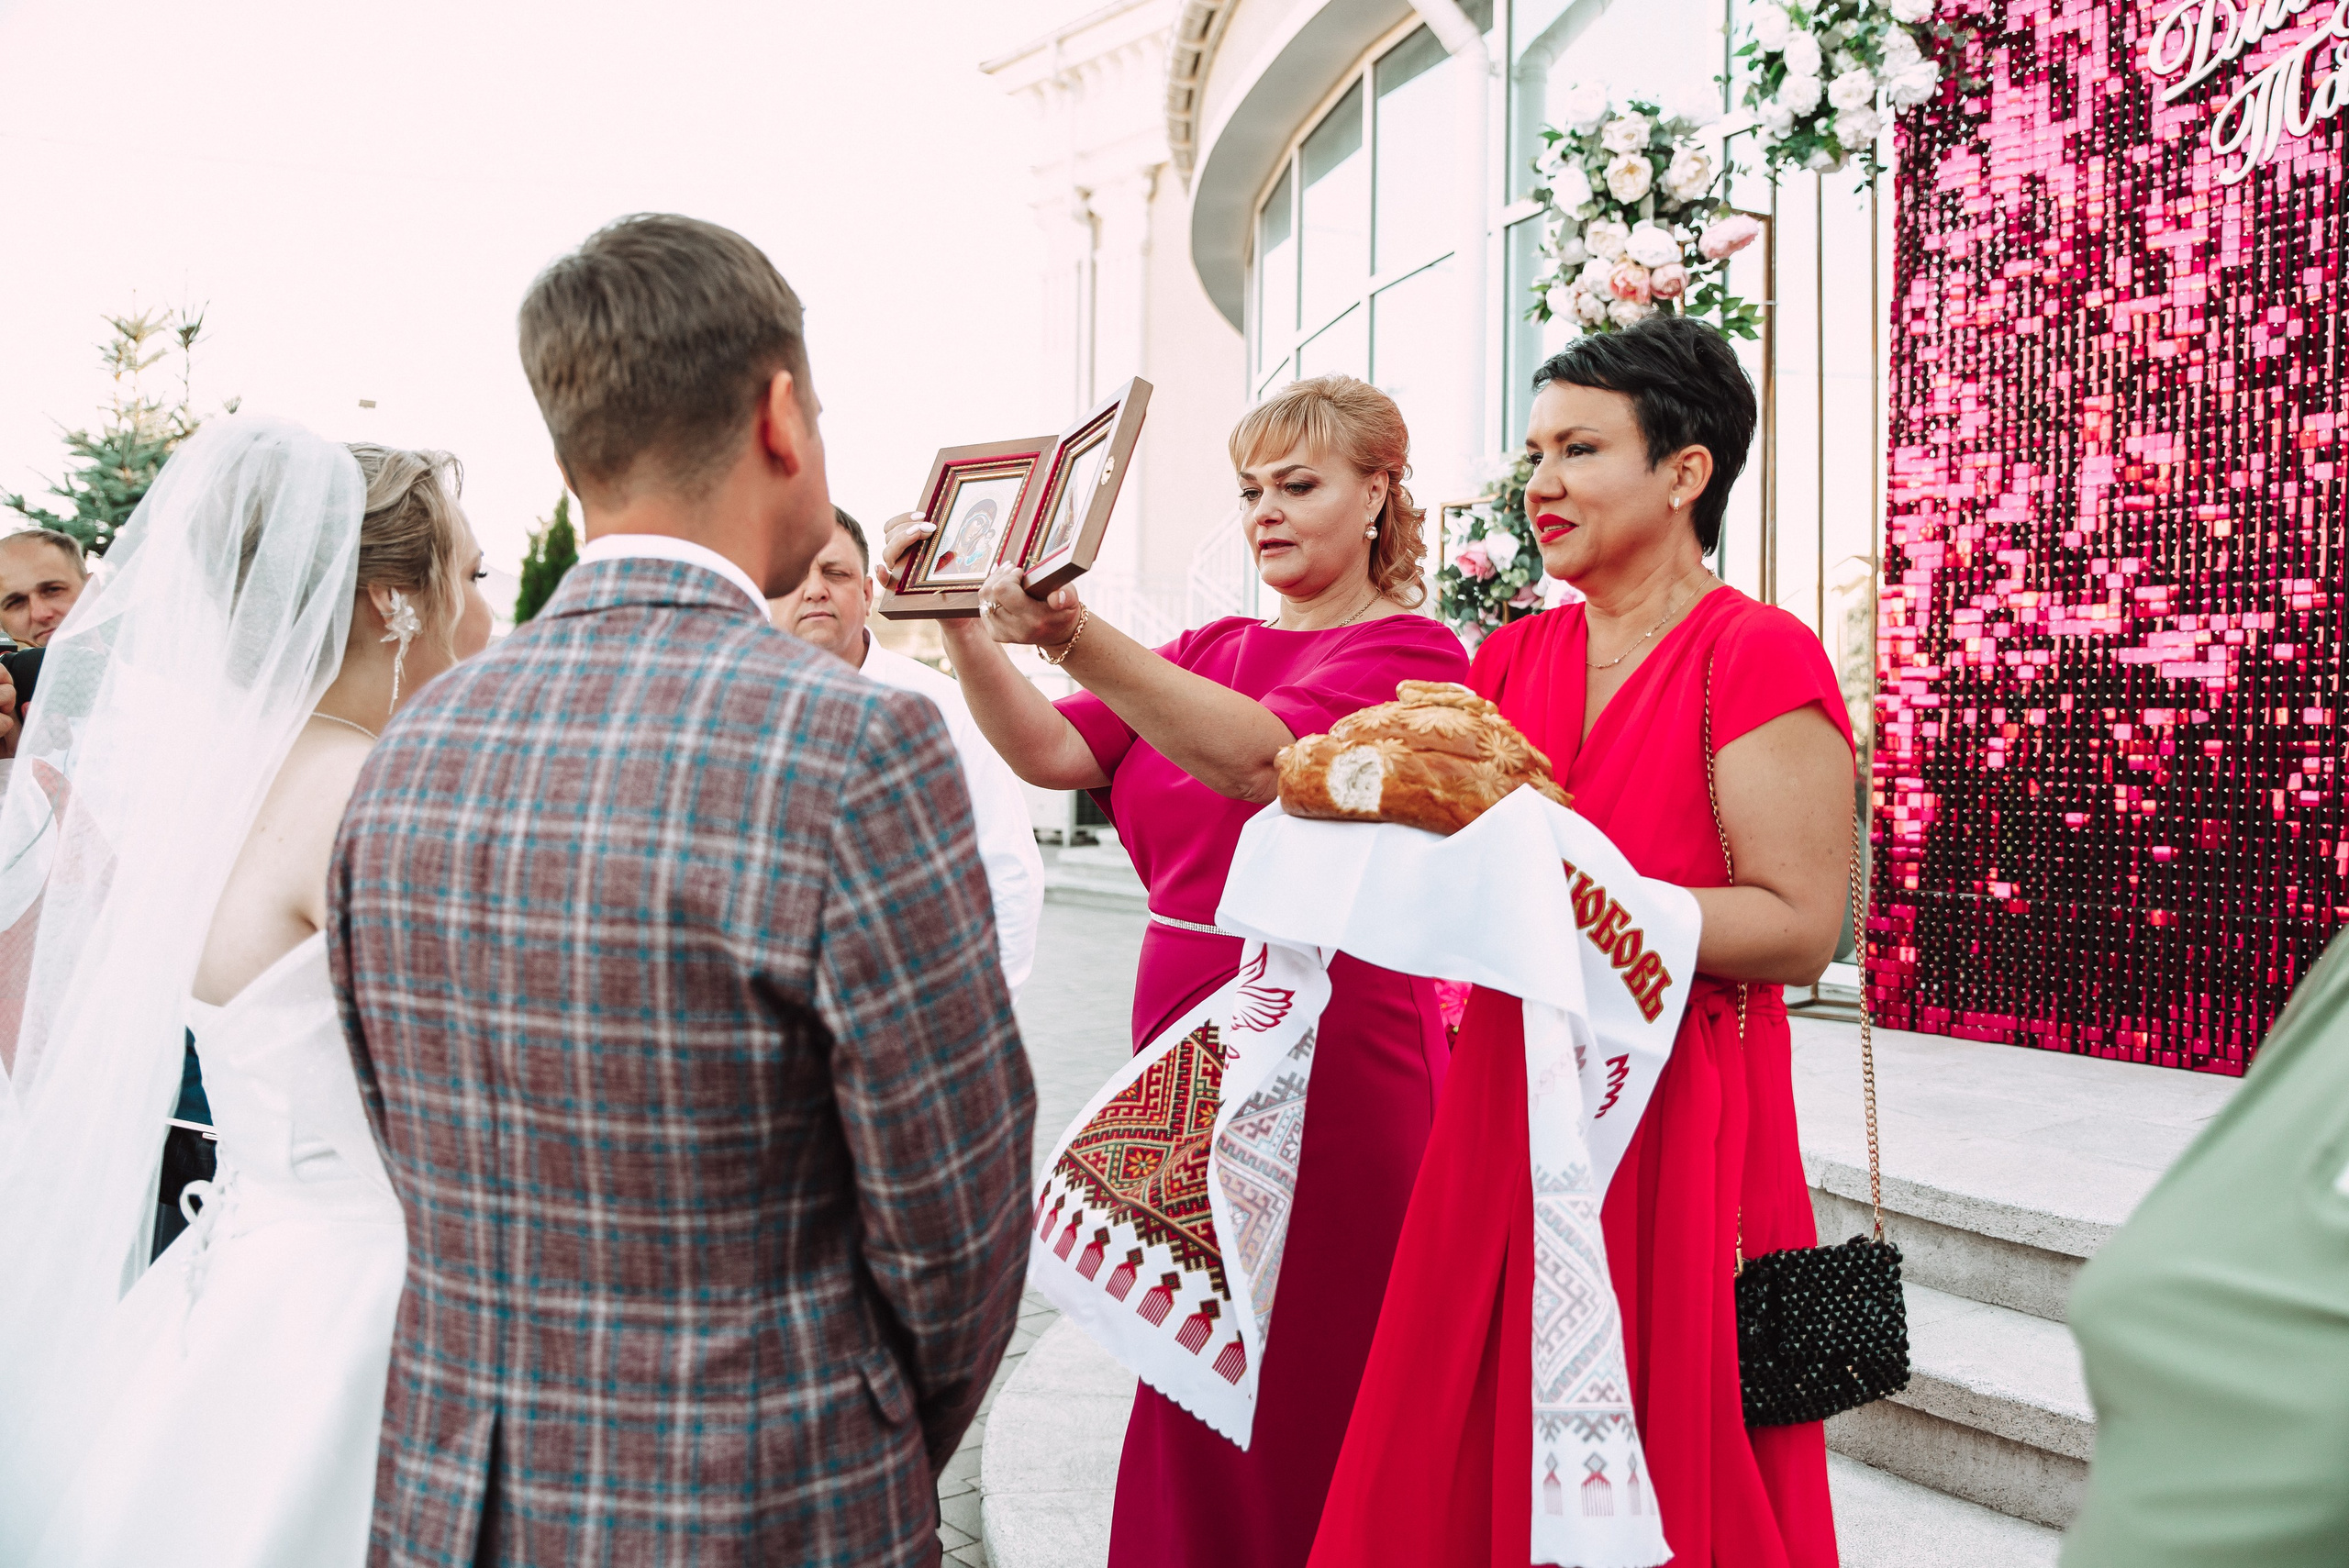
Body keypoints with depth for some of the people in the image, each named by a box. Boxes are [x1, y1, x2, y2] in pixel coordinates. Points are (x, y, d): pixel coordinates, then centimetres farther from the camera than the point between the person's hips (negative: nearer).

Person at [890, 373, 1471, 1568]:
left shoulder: (1410, 650, -6)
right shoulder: (1210, 650, 13)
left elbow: (1264, 757, -25)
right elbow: (1050, 752, -1)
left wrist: (1076, 637, -37)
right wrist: (961, 622, -16)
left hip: (1331, 1067, -6)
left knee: (1312, 1395, 5)